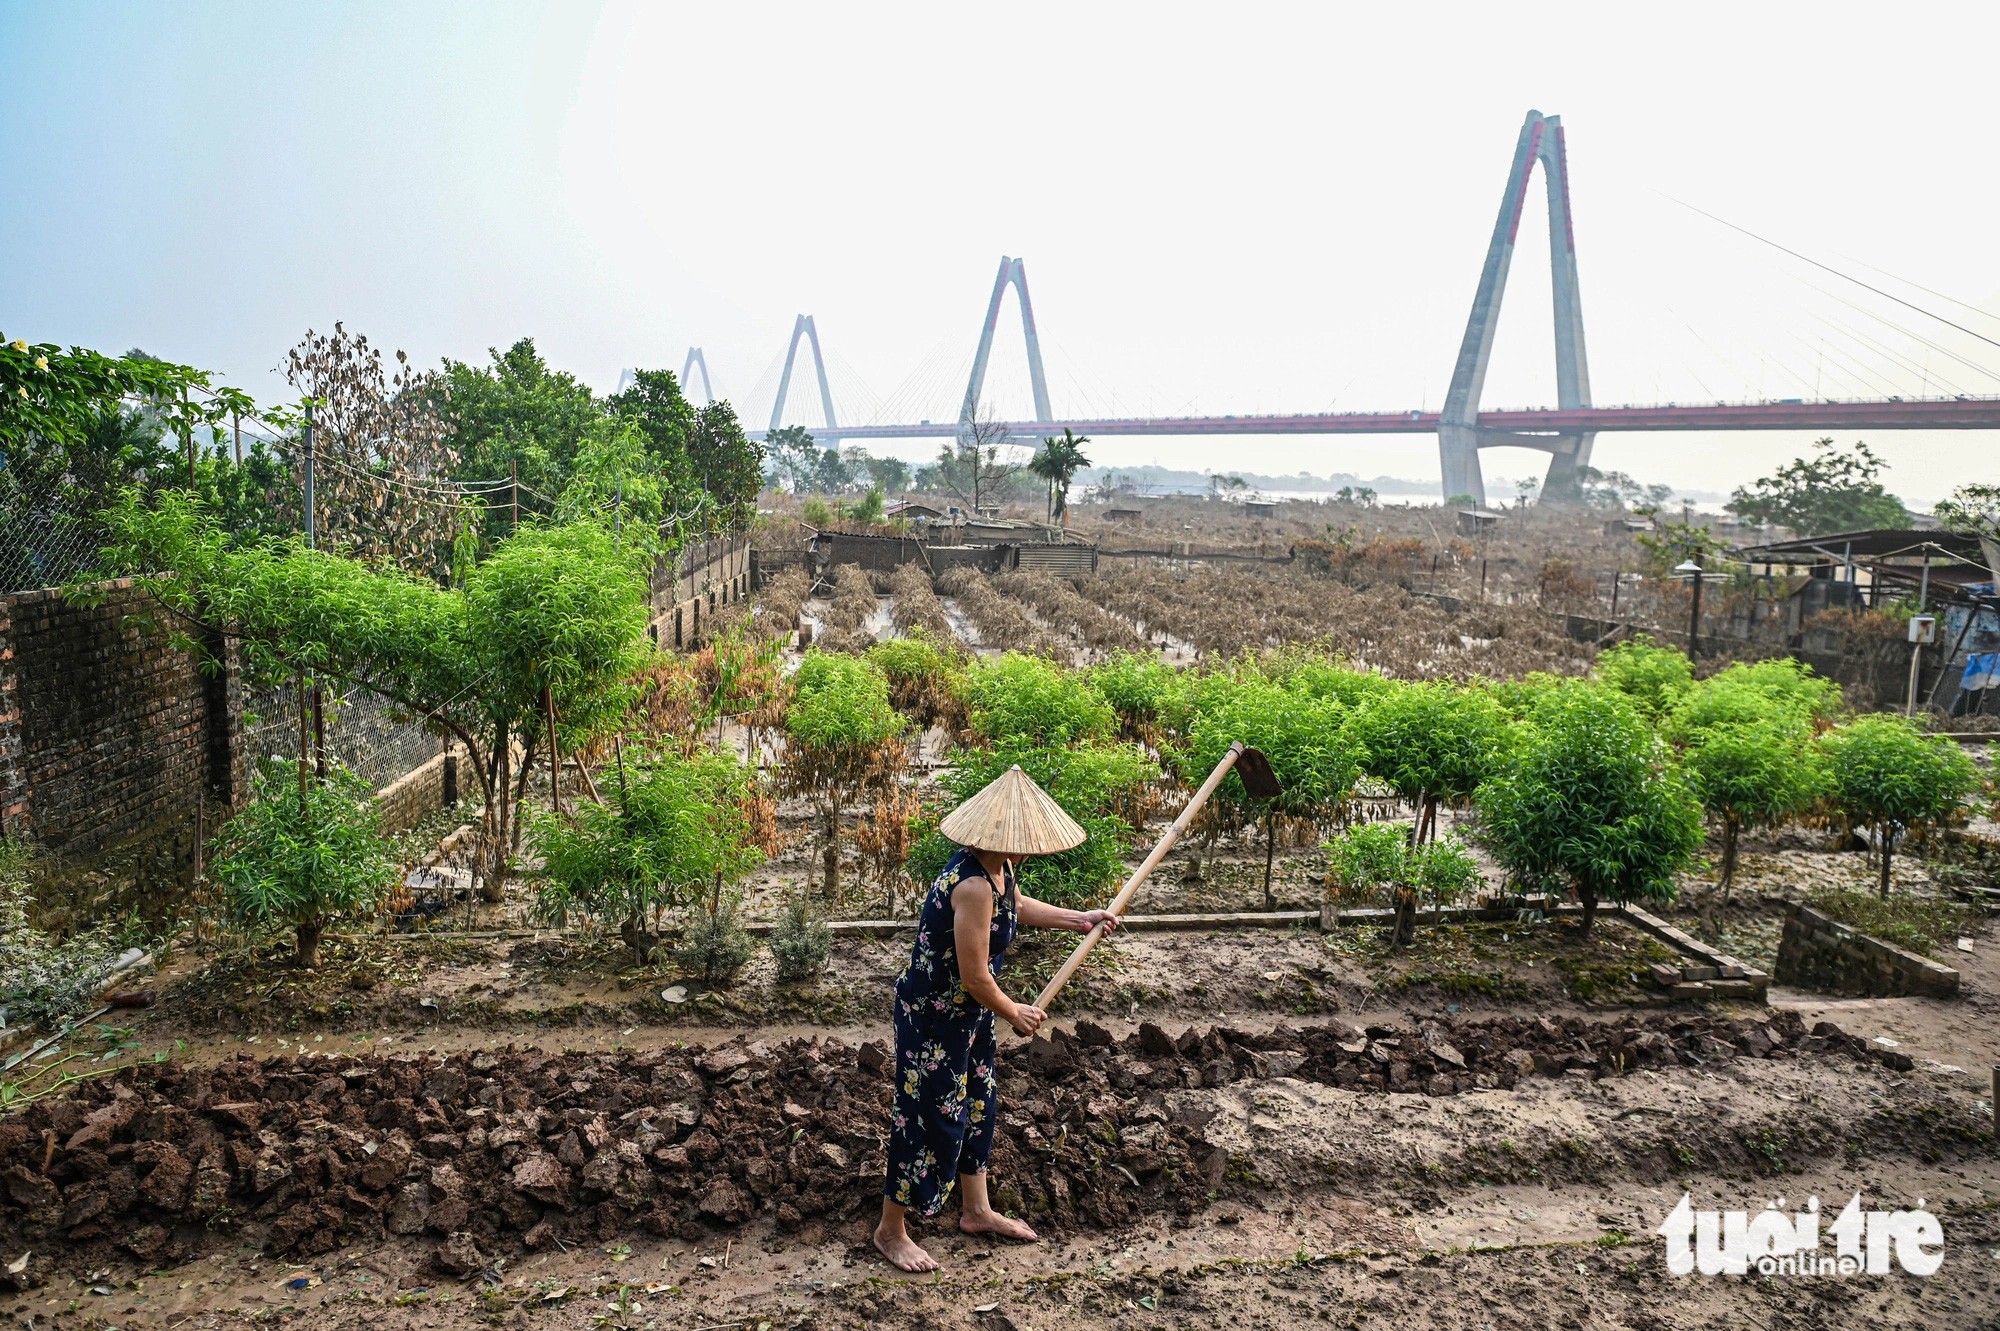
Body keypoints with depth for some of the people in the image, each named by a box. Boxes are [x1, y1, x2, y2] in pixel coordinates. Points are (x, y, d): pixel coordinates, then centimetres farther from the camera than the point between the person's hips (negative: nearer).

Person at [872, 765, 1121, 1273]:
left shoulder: (996, 866, -4)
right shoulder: (973, 886, -34)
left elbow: (1016, 907, 20)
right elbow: (975, 977, -27)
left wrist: (1081, 919, 20)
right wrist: (1015, 1013, -10)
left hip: (968, 1010, 10)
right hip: (933, 1015, -10)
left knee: (977, 1103, 22)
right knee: (931, 1117, 4)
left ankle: (976, 1210, 41)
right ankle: (891, 1231, 24)